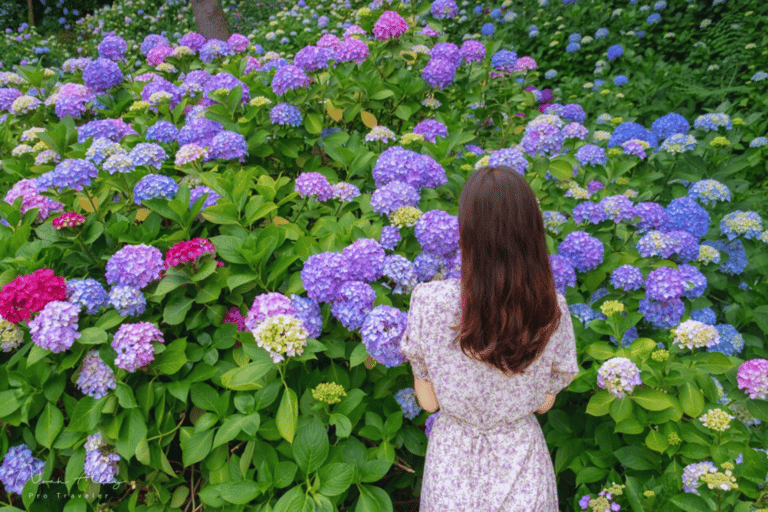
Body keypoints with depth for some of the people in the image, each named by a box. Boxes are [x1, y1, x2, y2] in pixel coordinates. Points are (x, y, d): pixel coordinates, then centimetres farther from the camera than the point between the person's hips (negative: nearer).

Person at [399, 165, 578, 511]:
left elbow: (428, 402, -13)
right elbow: (545, 403, -5)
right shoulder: (552, 310, -19)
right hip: (521, 456, 1)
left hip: (454, 456, -1)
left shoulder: (430, 303, -25)